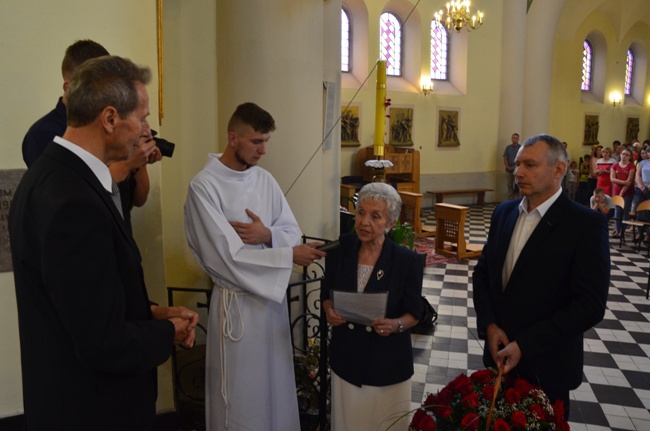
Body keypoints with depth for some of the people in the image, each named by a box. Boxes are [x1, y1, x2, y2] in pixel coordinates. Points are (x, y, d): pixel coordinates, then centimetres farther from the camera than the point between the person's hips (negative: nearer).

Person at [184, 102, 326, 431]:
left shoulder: (264, 179, 3)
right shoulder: (204, 186, -17)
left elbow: (292, 231, 5)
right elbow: (228, 256, -21)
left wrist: (267, 235, -17)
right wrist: (289, 255, -20)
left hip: (273, 295, 6)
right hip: (236, 301, -6)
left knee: (276, 382, 19)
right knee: (241, 390, 10)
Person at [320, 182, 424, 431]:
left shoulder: (408, 261, -15)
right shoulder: (339, 250, -7)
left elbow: (414, 313, -6)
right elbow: (326, 294, 5)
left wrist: (396, 325, -26)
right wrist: (329, 311, -15)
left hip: (388, 360, -2)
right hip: (346, 357, 2)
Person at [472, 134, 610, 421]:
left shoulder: (586, 225, -15)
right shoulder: (504, 212, 3)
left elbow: (590, 305, -19)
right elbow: (482, 271, 9)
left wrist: (525, 345, -21)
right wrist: (489, 325, -7)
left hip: (545, 366, -4)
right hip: (499, 353, 5)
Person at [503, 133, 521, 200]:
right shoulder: (508, 148, 10)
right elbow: (505, 158, 8)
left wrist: (514, 166, -14)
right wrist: (508, 166, -7)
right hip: (509, 169, 3)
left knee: (516, 185, -8)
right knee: (509, 185, 5)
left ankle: (515, 198, -5)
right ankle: (510, 199, 10)